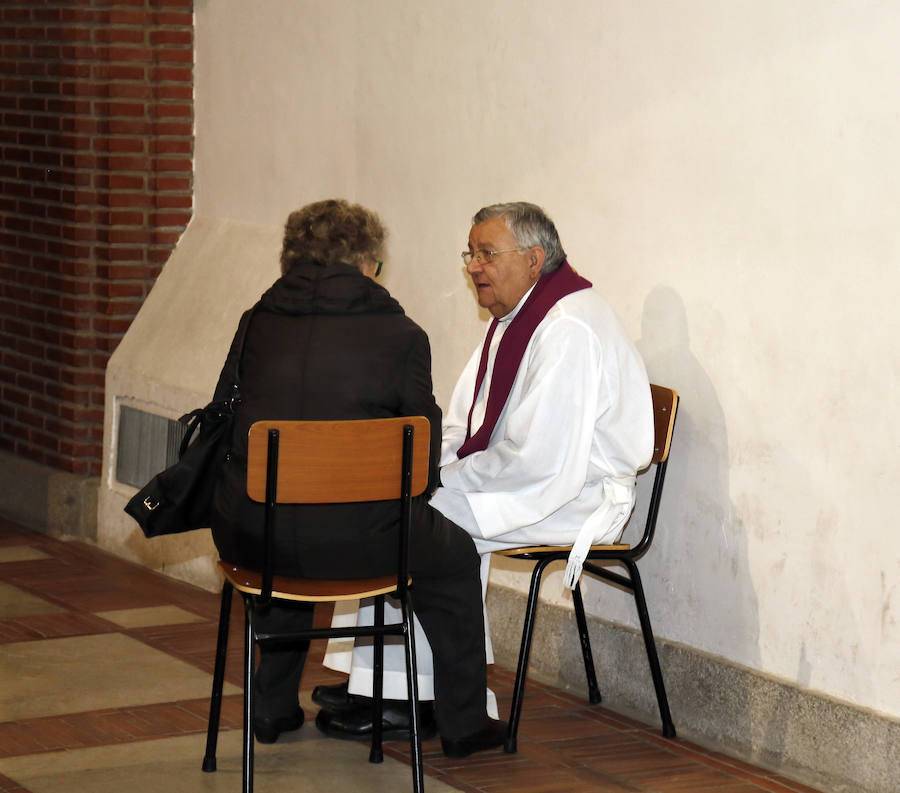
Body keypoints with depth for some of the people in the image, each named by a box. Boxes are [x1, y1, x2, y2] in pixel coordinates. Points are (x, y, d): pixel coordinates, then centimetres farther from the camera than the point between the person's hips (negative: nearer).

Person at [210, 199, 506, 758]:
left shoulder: (256, 323, 8)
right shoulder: (401, 335, -2)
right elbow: (424, 453, 3)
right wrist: (402, 496, 25)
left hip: (245, 536, 4)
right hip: (351, 540, -4)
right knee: (454, 557, 24)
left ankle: (274, 710, 47)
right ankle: (464, 725, 30)